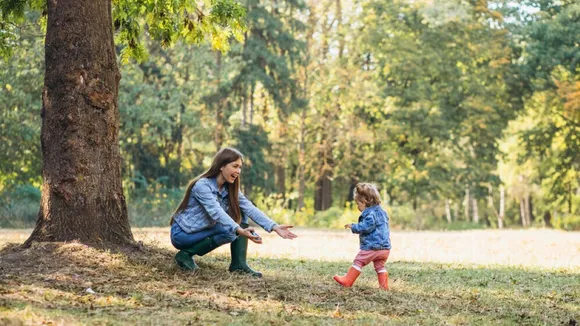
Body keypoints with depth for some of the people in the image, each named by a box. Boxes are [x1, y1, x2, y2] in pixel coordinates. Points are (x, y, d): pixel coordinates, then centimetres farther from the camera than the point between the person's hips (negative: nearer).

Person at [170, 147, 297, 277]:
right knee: (229, 232, -27)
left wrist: (274, 227, -26)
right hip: (182, 234, -8)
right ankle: (186, 254, -13)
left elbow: (249, 208, -12)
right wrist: (240, 231, -53)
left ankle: (239, 264, -6)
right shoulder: (202, 185, -25)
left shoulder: (230, 188, -1)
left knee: (240, 214, -7)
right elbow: (217, 213, -39)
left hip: (204, 230, 8)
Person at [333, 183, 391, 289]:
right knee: (380, 266, 14)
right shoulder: (382, 212, 17)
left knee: (358, 261, -1)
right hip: (385, 247, 9)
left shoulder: (370, 214, -15)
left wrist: (353, 226, -11)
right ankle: (384, 285, 7)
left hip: (371, 247, -9)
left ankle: (347, 281, 3)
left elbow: (366, 227, -22)